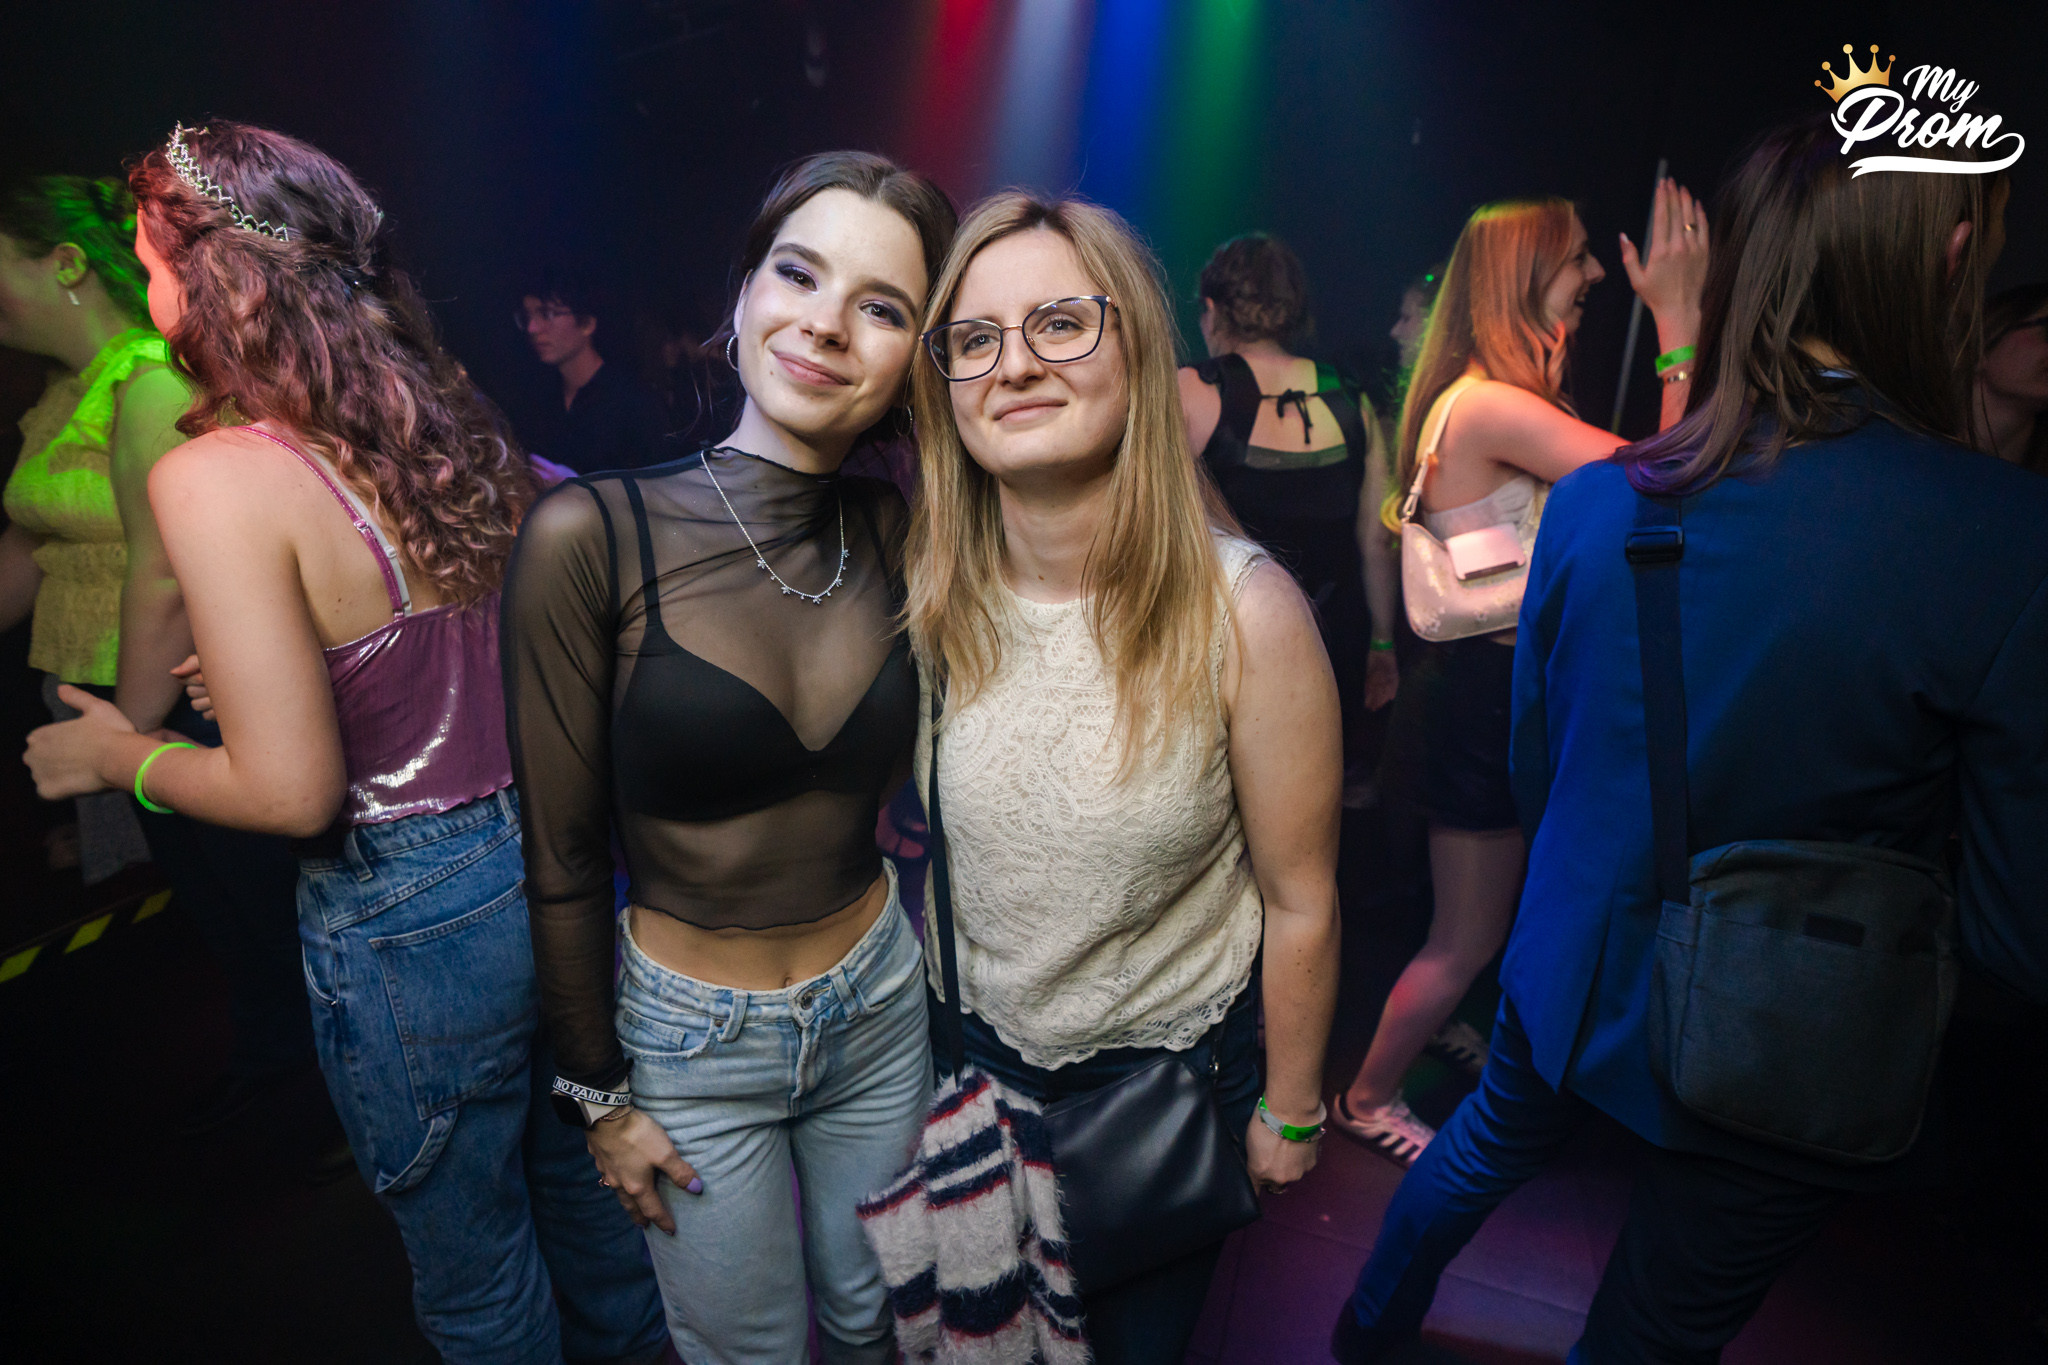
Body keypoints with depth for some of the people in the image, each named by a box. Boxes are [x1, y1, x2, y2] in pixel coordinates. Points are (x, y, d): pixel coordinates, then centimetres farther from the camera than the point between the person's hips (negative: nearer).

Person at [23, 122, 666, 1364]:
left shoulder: (219, 478, -19)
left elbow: (292, 791, -20)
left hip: (412, 920, -7)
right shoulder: (455, 424, 0)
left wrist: (119, 757, 0)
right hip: (559, 862, 7)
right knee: (584, 1181, 32)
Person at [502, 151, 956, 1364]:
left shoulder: (896, 532, -8)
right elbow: (563, 851, -12)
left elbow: (919, 777, 2)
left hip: (881, 1002, 3)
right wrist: (599, 1092, -4)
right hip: (690, 1038, -3)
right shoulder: (592, 535, -19)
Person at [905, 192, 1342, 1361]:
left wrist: (1291, 1111, -4)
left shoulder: (1247, 613, -26)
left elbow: (1299, 903, -15)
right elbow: (924, 831, 1)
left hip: (1175, 1065, -2)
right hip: (984, 1049, 3)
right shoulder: (938, 596, -15)